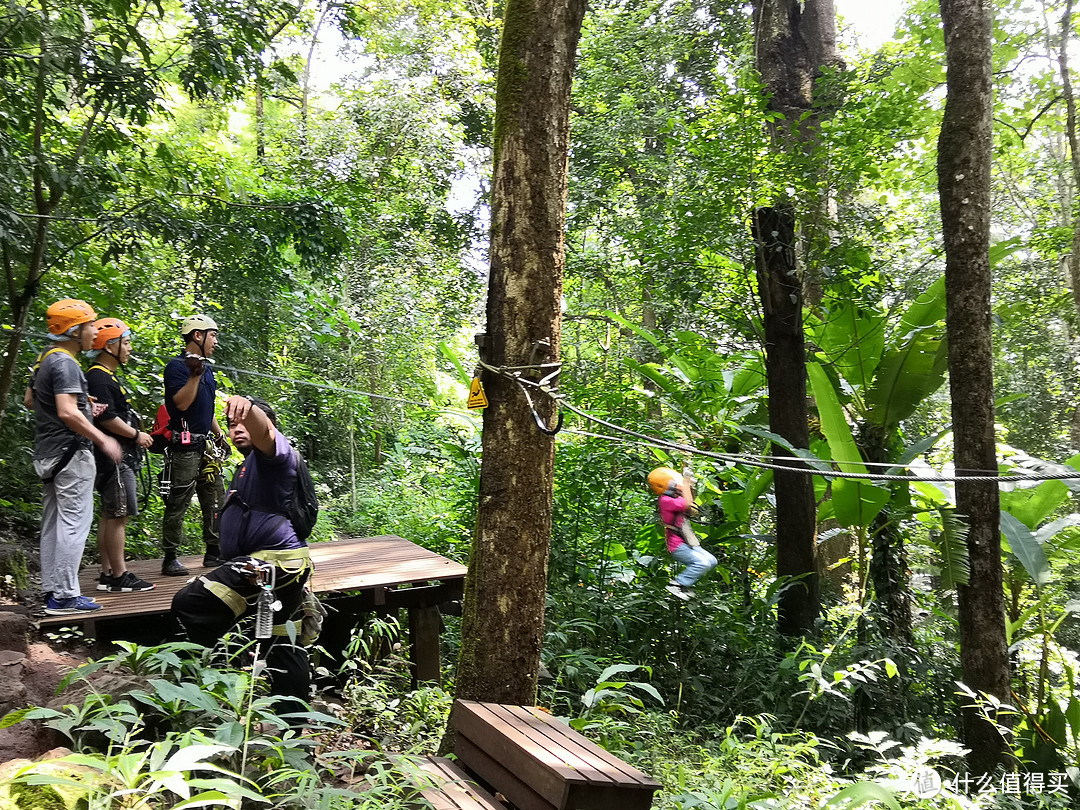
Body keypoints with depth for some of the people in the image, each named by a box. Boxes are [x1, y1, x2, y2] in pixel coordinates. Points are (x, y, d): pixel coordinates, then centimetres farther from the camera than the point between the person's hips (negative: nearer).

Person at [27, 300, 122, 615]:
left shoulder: (46, 358, 15)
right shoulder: (65, 363, -17)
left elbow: (30, 400, 26)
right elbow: (68, 413, -26)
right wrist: (103, 439, -20)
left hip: (48, 453, 10)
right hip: (70, 452, -10)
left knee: (53, 524, 12)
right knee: (74, 522, -7)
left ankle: (52, 591, 19)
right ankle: (65, 596, -5)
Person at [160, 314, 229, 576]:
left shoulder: (206, 368, 17)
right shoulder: (176, 366, -9)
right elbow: (181, 403, -19)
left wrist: (219, 435, 22)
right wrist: (195, 374, -25)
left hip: (206, 445, 9)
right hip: (184, 446, -9)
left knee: (215, 500, 11)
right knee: (178, 503, -4)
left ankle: (214, 552, 20)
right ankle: (170, 558, 3)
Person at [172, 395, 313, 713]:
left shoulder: (273, 453, -3)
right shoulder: (246, 468, 28)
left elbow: (264, 430, -30)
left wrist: (248, 407, -49)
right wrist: (231, 503, 25)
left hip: (272, 560, -11)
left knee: (188, 604, -21)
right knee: (283, 646, 15)